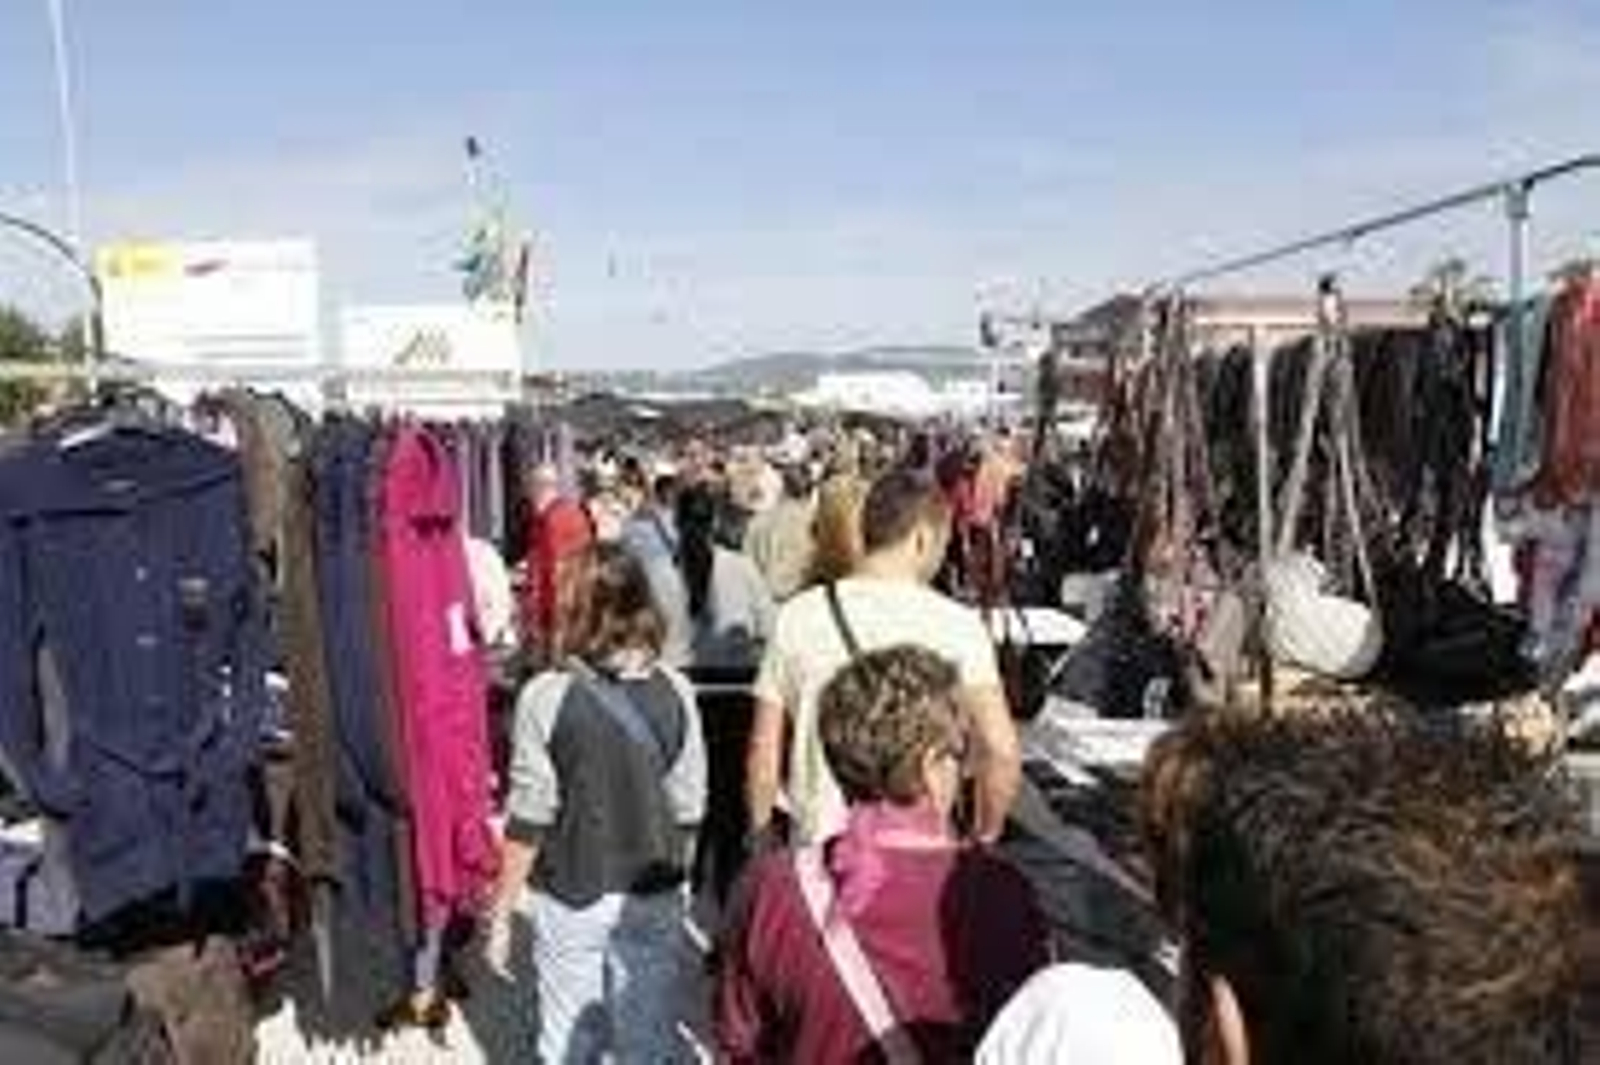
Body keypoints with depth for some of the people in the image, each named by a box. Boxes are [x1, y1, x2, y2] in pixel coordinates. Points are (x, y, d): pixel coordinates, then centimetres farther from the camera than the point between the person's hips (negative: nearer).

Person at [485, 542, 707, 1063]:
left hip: (570, 900, -2)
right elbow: (688, 811, -2)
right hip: (654, 902, 2)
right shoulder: (675, 693, -9)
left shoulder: (546, 696, -16)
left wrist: (501, 912, 1)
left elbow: (527, 824, -11)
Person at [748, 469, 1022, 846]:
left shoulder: (798, 617, -1)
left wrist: (761, 839, 15)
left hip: (818, 843, 2)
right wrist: (984, 838, 2)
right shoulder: (955, 623, -8)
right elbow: (1001, 751, -13)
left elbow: (763, 752, 3)